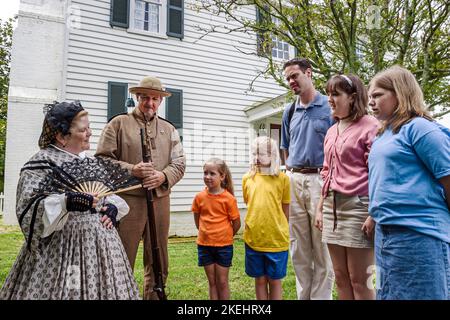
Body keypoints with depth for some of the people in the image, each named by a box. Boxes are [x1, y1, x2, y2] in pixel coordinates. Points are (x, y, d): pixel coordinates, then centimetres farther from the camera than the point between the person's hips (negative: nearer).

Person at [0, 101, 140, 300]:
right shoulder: (41, 163, -10)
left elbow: (110, 192, 17)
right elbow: (27, 210, -17)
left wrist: (113, 206, -5)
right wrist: (66, 203, -31)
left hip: (99, 243, 6)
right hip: (63, 249, -6)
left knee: (101, 290, 12)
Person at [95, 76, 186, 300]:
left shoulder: (169, 129, 16)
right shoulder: (119, 123, 5)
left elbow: (179, 164, 9)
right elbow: (102, 159, -2)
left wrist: (164, 176, -11)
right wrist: (131, 170, -16)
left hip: (160, 200, 4)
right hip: (127, 200, -4)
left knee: (158, 264, 14)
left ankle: (154, 296, 30)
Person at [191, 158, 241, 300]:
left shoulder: (229, 198, -13)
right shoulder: (199, 197, -4)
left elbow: (237, 224, -5)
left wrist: (225, 236, 7)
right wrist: (206, 233, 11)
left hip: (224, 246, -2)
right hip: (204, 245, 3)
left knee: (222, 282, 8)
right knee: (212, 282, 13)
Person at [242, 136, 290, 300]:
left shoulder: (282, 178, -4)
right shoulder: (247, 179, 4)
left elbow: (285, 210, 3)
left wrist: (280, 230, 6)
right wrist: (256, 226, 9)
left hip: (277, 239, -2)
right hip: (253, 238, 3)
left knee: (275, 280, 11)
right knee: (260, 280, 15)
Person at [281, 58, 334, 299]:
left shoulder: (330, 107, -1)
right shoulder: (289, 112, 15)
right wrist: (291, 175, 13)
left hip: (320, 179, -5)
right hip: (293, 181, 5)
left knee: (322, 249, 1)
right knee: (299, 249, 12)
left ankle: (321, 296, 14)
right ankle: (303, 295, 25)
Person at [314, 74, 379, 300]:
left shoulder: (370, 126, -6)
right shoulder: (332, 131, 16)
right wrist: (320, 208, 16)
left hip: (358, 205, -7)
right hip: (332, 206, 7)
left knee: (359, 280, 2)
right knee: (341, 277, 15)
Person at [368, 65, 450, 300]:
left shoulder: (418, 128, -11)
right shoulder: (383, 135, 14)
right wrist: (378, 219, 14)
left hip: (418, 234, -8)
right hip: (385, 233, 9)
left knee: (417, 295, 4)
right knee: (388, 294, 19)